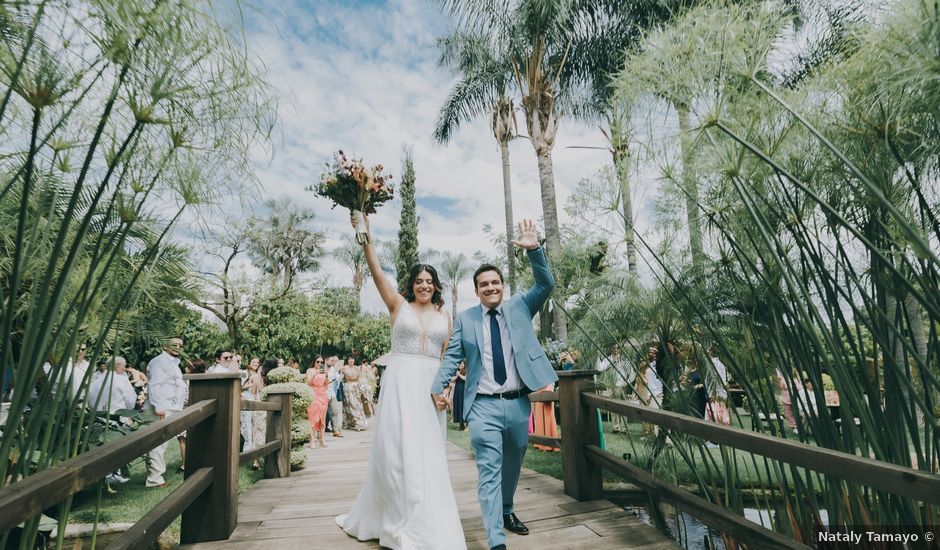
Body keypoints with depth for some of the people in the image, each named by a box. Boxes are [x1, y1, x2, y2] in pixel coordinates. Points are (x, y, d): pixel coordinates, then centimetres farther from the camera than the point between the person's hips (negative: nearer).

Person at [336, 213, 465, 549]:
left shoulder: (444, 314, 10)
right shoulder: (398, 305, 3)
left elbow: (448, 355, 9)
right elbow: (376, 272, -8)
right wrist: (364, 236, -17)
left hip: (431, 385, 2)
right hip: (400, 382, -2)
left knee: (428, 453, 6)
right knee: (398, 450, 0)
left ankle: (428, 522, 24)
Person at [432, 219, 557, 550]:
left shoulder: (520, 307, 5)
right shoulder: (465, 318, 2)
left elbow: (546, 285, -6)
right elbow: (452, 356, 1)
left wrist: (534, 250, -19)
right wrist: (437, 387, -13)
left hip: (519, 403, 3)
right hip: (484, 406, -2)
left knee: (512, 466, 20)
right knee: (489, 470, -5)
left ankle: (506, 511, 45)